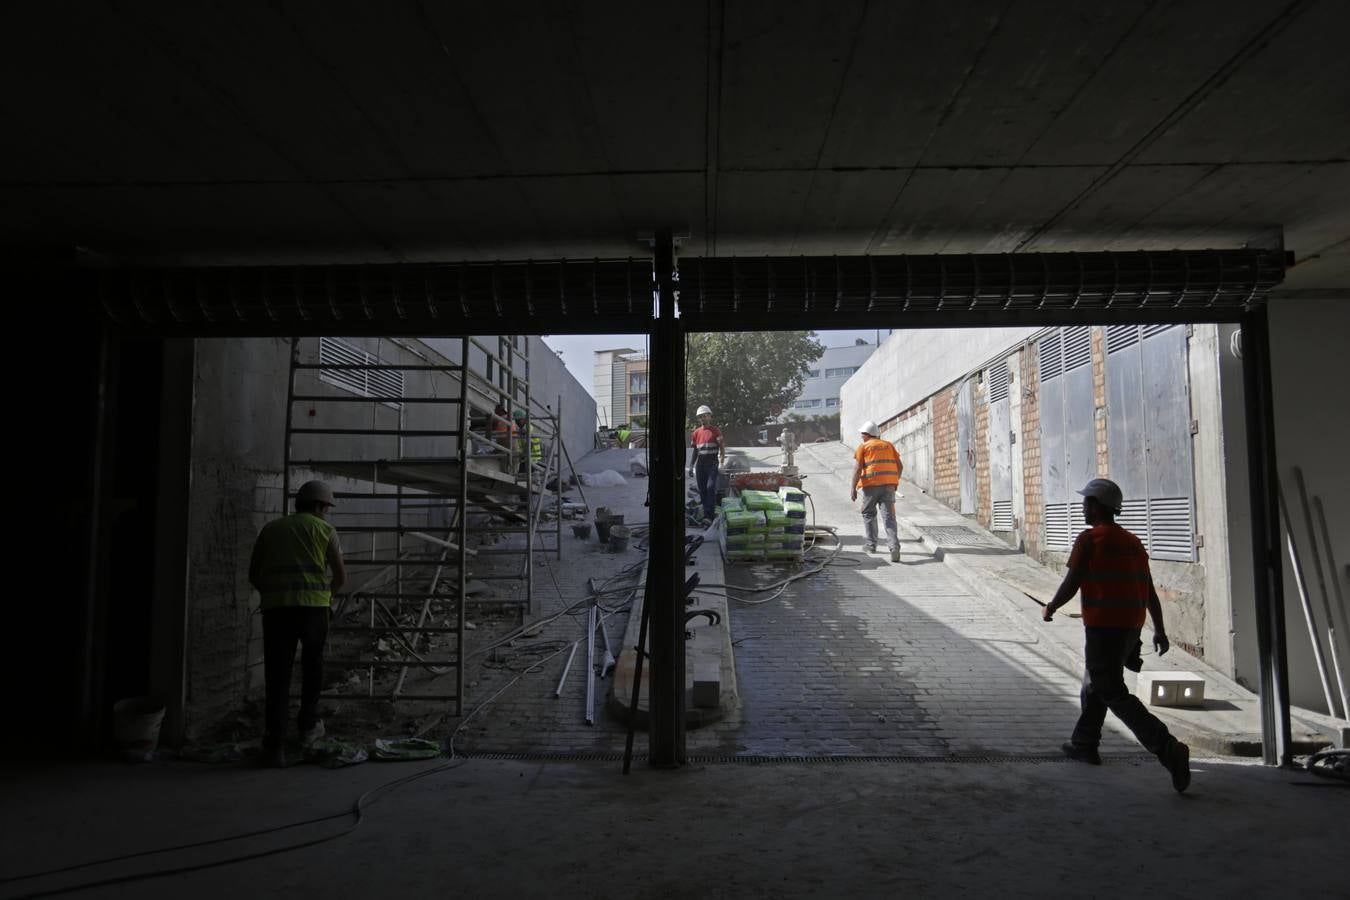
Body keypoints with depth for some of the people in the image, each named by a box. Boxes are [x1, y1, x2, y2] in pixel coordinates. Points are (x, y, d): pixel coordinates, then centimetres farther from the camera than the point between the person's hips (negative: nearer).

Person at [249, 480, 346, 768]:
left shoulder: (270, 529, 19)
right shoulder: (324, 529, 9)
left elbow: (254, 575, 17)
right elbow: (341, 575, 7)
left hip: (275, 608, 2)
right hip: (313, 606, -2)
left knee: (278, 676, 5)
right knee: (312, 662, 22)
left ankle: (275, 746, 0)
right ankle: (308, 725, 28)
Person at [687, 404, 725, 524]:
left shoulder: (715, 430, 1)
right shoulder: (697, 432, 13)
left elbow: (722, 447, -2)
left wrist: (722, 462, -15)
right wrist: (691, 466, 16)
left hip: (712, 463, -5)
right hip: (700, 464, 5)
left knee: (711, 487, -16)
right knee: (702, 490, 5)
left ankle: (708, 515, -21)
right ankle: (706, 512, 16)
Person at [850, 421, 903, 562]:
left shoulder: (863, 447, 3)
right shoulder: (889, 445, 16)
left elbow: (857, 469, -7)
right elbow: (900, 466, 13)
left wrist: (853, 489, -4)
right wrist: (895, 481, 26)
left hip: (871, 484, -3)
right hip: (889, 485, 3)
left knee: (868, 513, 17)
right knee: (889, 517, -2)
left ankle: (871, 544, 21)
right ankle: (894, 546, -19)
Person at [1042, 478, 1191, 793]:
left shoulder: (1089, 540, -11)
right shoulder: (1133, 542, 12)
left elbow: (1070, 585, -13)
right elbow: (1150, 592, 13)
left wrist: (1050, 608, 4)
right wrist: (1160, 630, 18)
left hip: (1103, 627, -9)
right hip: (1132, 626, 9)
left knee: (1112, 693, -6)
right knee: (1095, 683, 22)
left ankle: (1168, 749, -18)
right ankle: (1084, 744, 31)